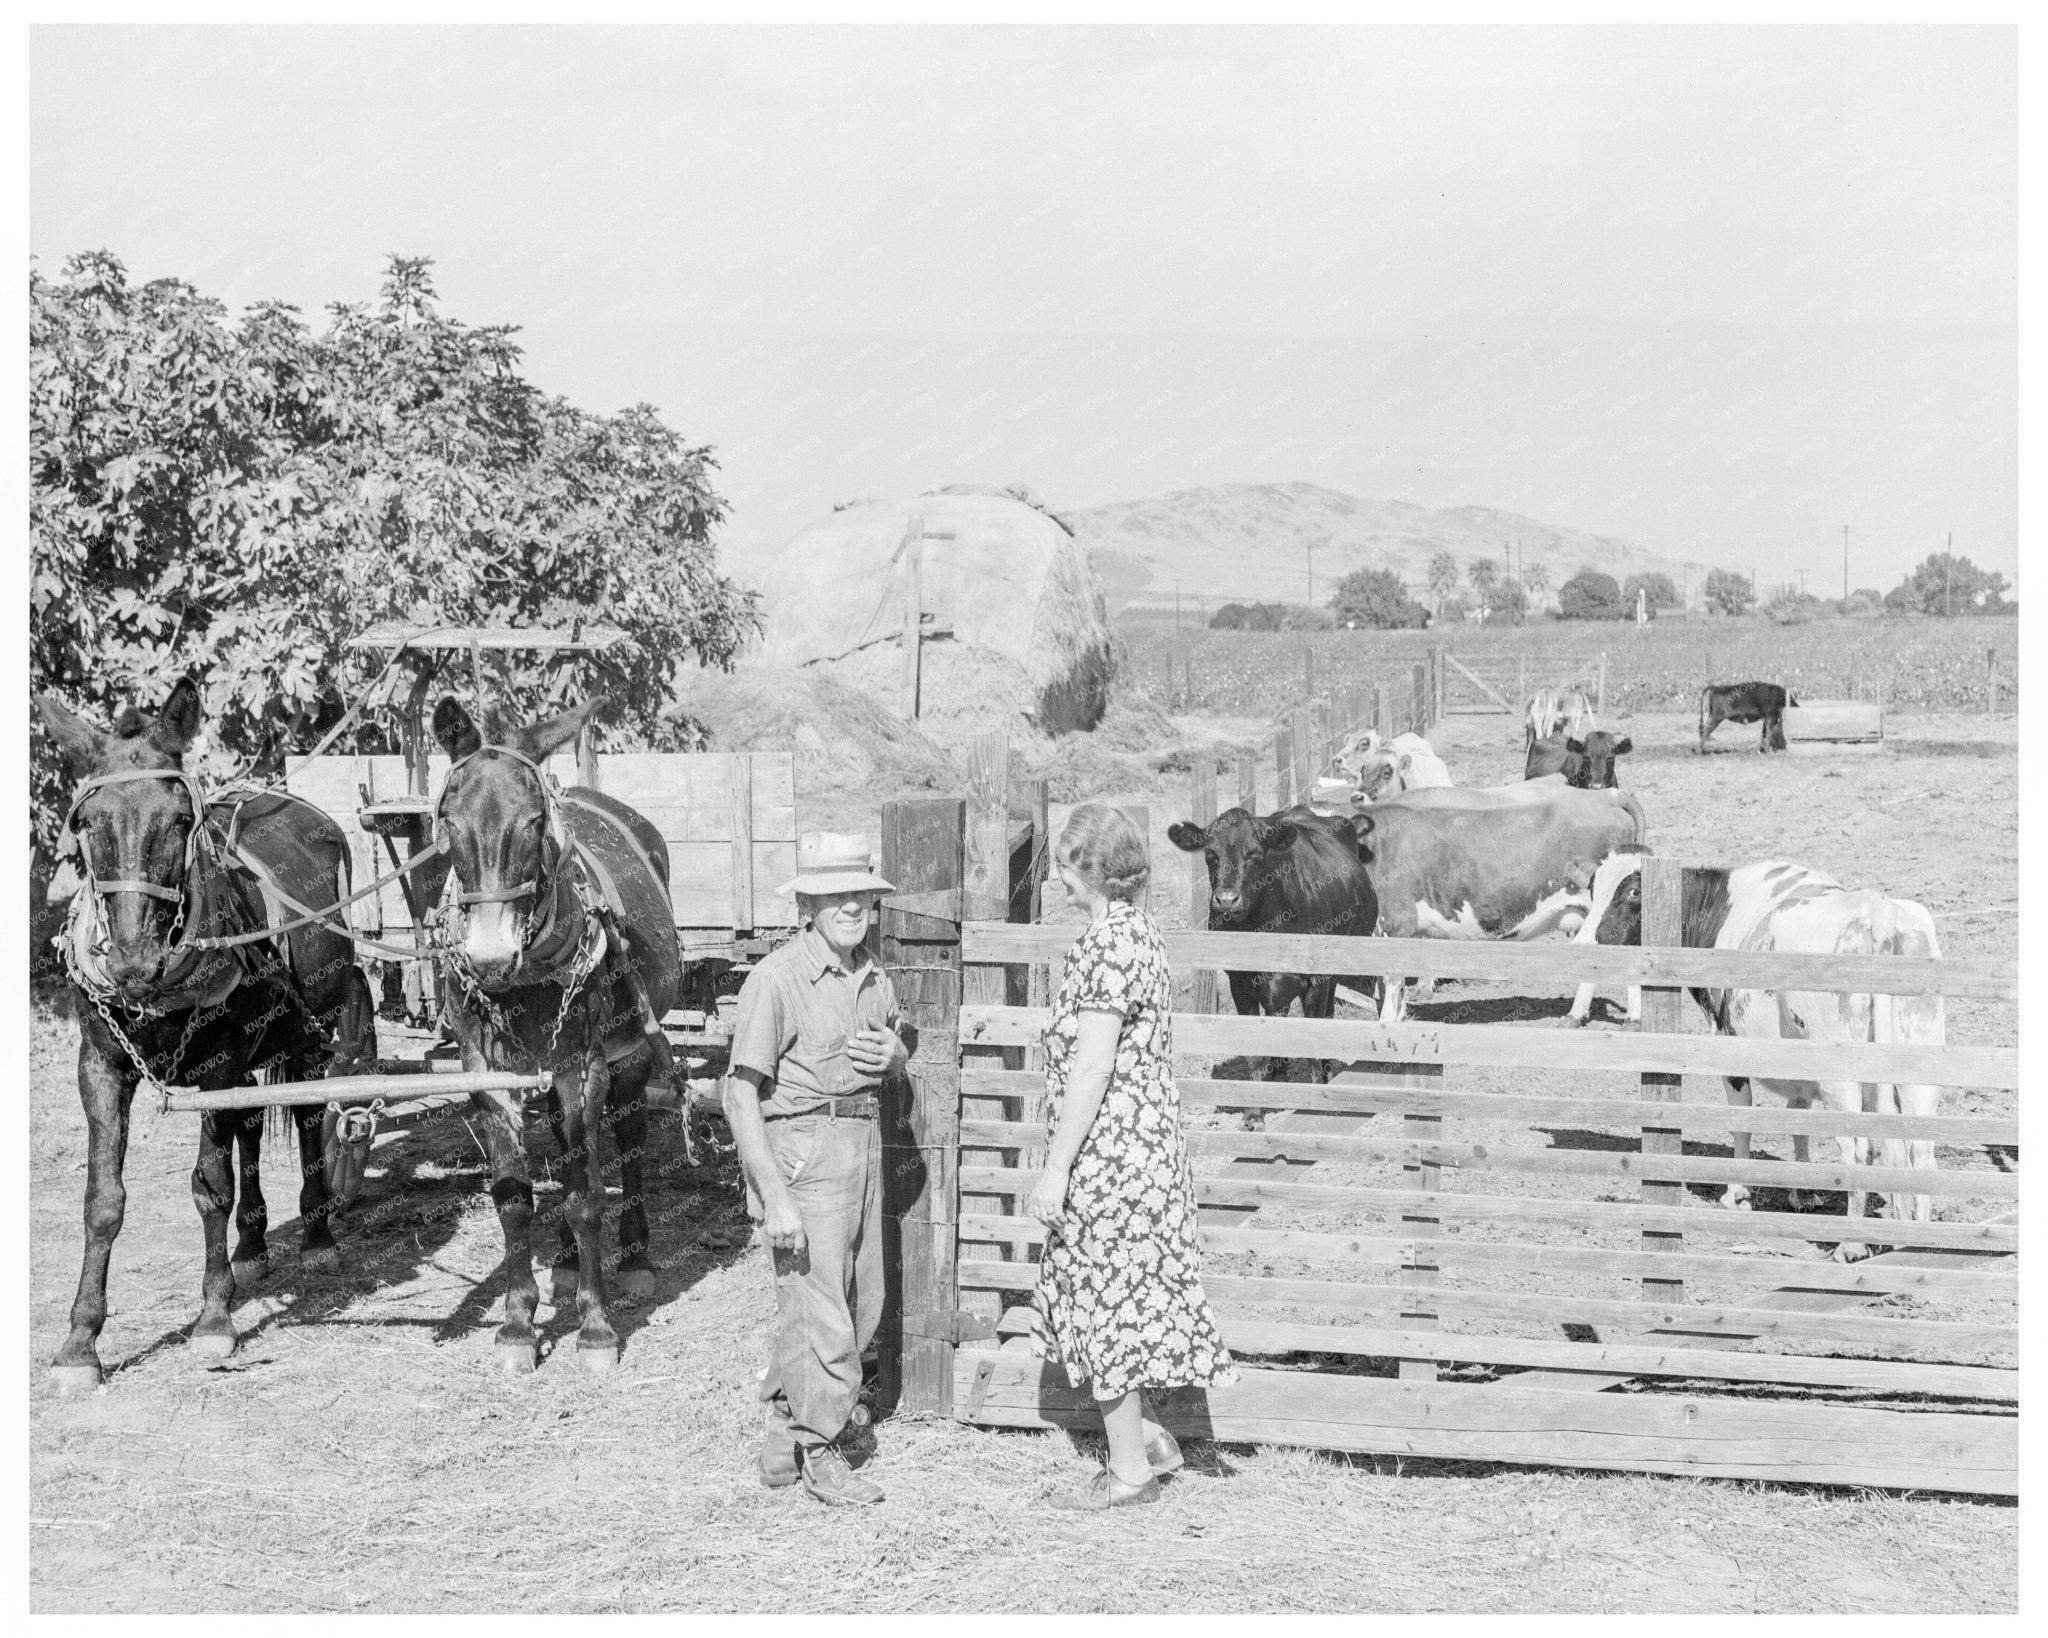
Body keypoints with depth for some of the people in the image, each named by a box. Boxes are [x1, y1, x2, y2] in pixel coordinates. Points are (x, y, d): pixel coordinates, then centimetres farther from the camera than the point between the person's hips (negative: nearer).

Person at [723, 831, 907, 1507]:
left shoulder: (871, 976, 7)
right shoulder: (775, 979, -16)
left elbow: (895, 1055, 23)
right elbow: (741, 1094, -19)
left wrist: (892, 1054, -3)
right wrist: (774, 1197, -23)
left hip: (862, 1142, 8)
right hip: (801, 1151, -8)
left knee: (862, 1307, 17)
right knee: (823, 1314, -1)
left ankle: (785, 1423, 35)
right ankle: (820, 1453, 19)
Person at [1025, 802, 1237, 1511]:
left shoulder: (1106, 943, -18)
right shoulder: (1138, 932, 12)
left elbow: (1092, 1065, -21)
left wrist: (1056, 1168, -19)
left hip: (1108, 1152, -10)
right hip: (1143, 1142, 10)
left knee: (1105, 1300, 1)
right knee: (1117, 1299, 17)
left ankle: (1130, 1470, 12)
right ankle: (1147, 1439, 24)